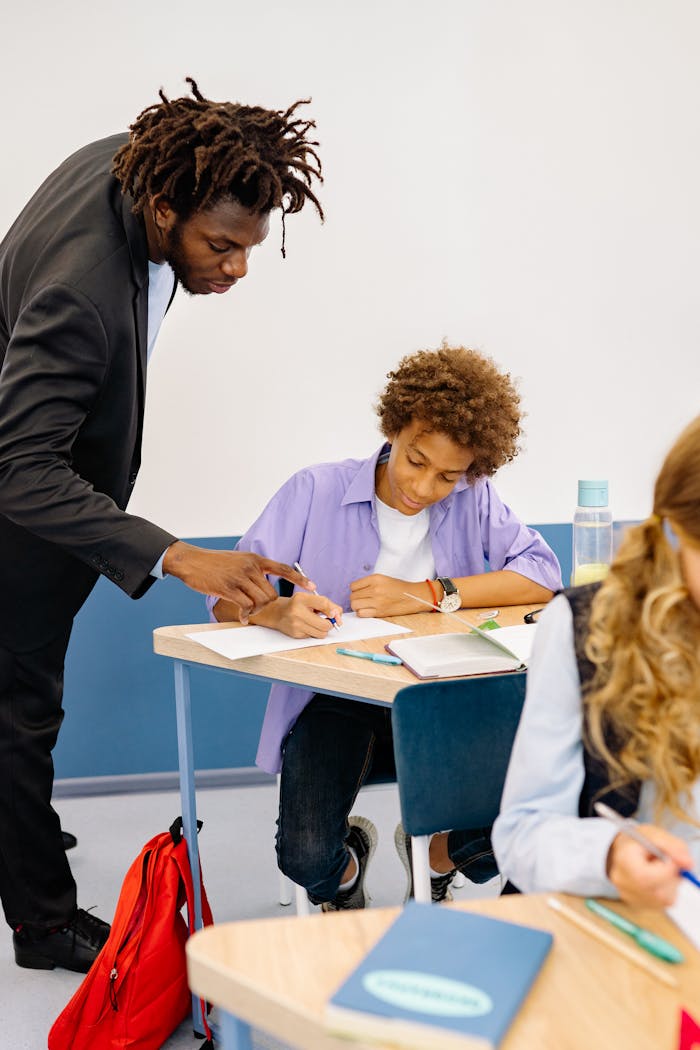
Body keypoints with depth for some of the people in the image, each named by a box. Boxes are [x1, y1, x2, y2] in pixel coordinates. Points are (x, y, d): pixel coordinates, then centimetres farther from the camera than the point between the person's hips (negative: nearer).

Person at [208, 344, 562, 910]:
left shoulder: (474, 501, 6)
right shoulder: (317, 491, -1)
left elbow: (543, 576, -7)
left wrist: (428, 595, -15)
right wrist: (278, 611, -31)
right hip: (335, 700, -1)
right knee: (307, 859, -24)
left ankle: (434, 852, 18)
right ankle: (346, 871, 19)